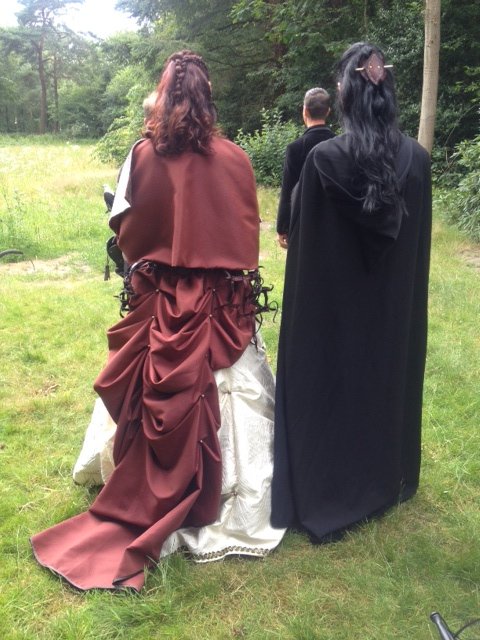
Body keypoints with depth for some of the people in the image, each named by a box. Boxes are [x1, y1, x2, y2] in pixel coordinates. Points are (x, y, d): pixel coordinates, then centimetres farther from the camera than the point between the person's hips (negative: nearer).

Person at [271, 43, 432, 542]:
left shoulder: (323, 159, -18)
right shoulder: (416, 159, -6)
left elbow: (303, 243, -12)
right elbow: (419, 244, 2)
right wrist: (401, 297, 13)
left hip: (331, 308, -3)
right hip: (393, 310, 4)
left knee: (329, 389, 11)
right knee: (385, 381, 20)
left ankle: (323, 497, 24)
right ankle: (382, 483, 39)